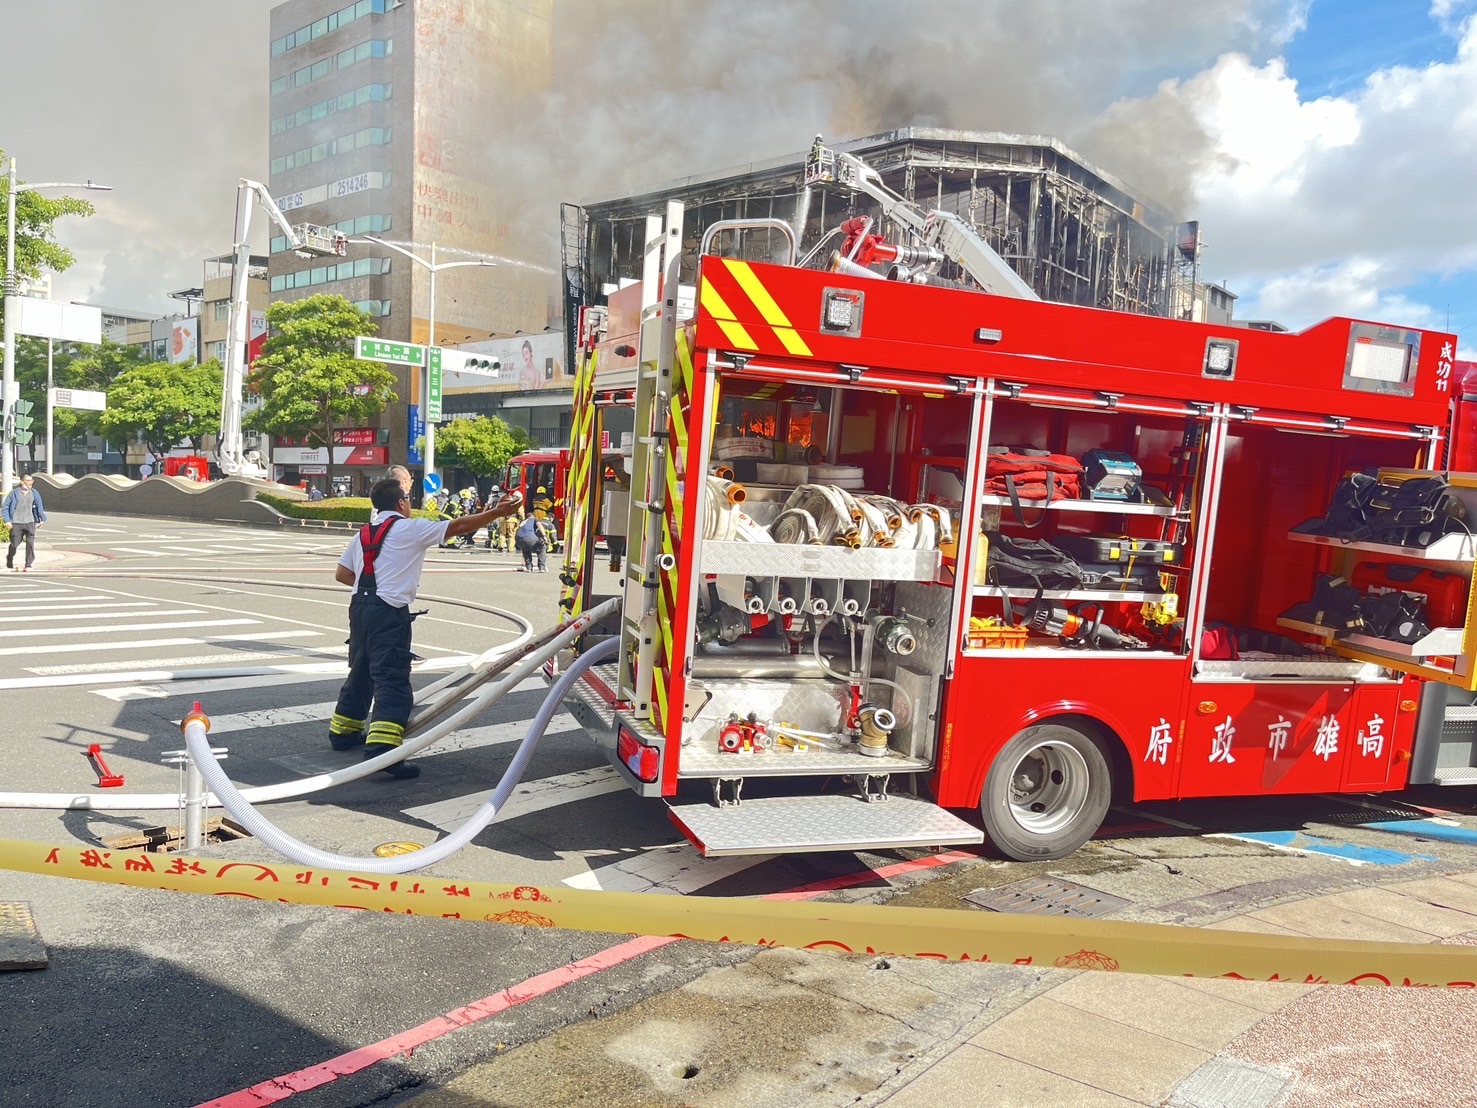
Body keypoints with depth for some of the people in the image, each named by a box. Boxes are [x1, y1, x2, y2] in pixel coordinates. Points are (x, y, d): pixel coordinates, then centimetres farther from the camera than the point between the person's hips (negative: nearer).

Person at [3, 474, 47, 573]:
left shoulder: (34, 493, 4)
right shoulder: (14, 493, -3)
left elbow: (39, 506, 11)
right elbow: (5, 507, 1)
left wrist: (42, 519, 4)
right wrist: (7, 520, -5)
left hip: (30, 522, 1)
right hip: (16, 523, -1)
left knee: (30, 543, -11)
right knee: (14, 543, 7)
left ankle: (28, 565, -7)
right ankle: (9, 559, 37)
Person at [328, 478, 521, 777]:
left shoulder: (363, 534, 17)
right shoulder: (412, 529, -3)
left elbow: (341, 575, 19)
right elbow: (460, 526, -3)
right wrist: (499, 512, 2)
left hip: (360, 606, 8)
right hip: (388, 612, -8)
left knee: (360, 672, 24)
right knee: (392, 681, -12)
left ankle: (343, 731, 38)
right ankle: (381, 749, -23)